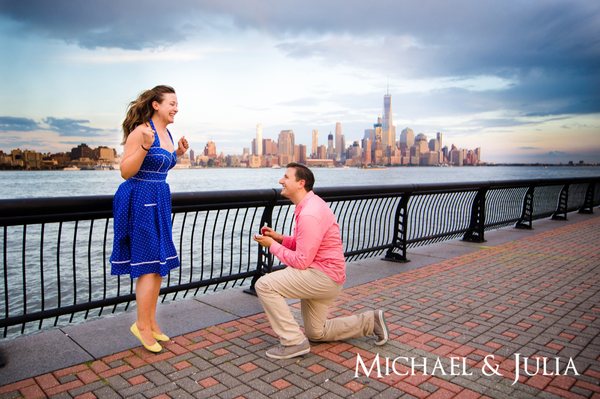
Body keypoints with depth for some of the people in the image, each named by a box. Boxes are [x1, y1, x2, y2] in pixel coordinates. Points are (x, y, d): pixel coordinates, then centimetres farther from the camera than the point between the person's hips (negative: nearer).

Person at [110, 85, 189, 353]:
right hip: (140, 199, -9)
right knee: (149, 265, -4)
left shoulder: (166, 133, 12)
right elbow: (126, 171, -16)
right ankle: (142, 325, 13)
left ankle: (151, 323, 25)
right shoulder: (140, 131, -13)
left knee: (160, 265, 12)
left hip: (159, 200, 9)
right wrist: (145, 147, -27)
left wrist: (178, 154, 12)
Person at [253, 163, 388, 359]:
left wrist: (272, 245, -12)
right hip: (323, 276, 10)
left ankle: (294, 342, -9)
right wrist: (279, 237, 3)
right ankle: (371, 321, 27)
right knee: (317, 334, 21)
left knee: (264, 285, -17)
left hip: (323, 275, -10)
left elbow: (301, 261, -23)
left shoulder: (309, 214, -24)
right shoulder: (308, 206, 9)